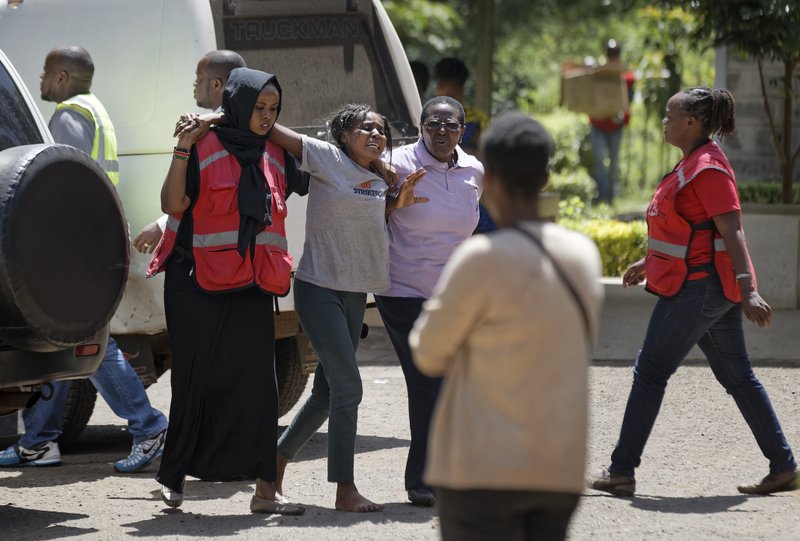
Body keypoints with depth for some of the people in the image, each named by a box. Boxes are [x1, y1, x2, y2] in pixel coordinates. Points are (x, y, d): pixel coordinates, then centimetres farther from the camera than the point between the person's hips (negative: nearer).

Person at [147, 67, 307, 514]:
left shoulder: (275, 155, 11)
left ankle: (266, 488, -4)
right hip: (199, 284, -4)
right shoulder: (204, 147, -5)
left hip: (251, 284, 4)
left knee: (257, 384, -3)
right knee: (197, 381, 2)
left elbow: (304, 188, 24)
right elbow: (173, 205, -12)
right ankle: (175, 475, 18)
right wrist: (182, 150, -22)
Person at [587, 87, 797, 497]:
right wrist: (649, 263, 29)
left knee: (649, 373, -4)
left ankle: (621, 472, 0)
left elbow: (731, 232, -23)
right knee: (737, 377, 12)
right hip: (712, 289, 10)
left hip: (698, 288, -10)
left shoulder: (708, 169, -16)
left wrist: (747, 291, -28)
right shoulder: (694, 163, 15)